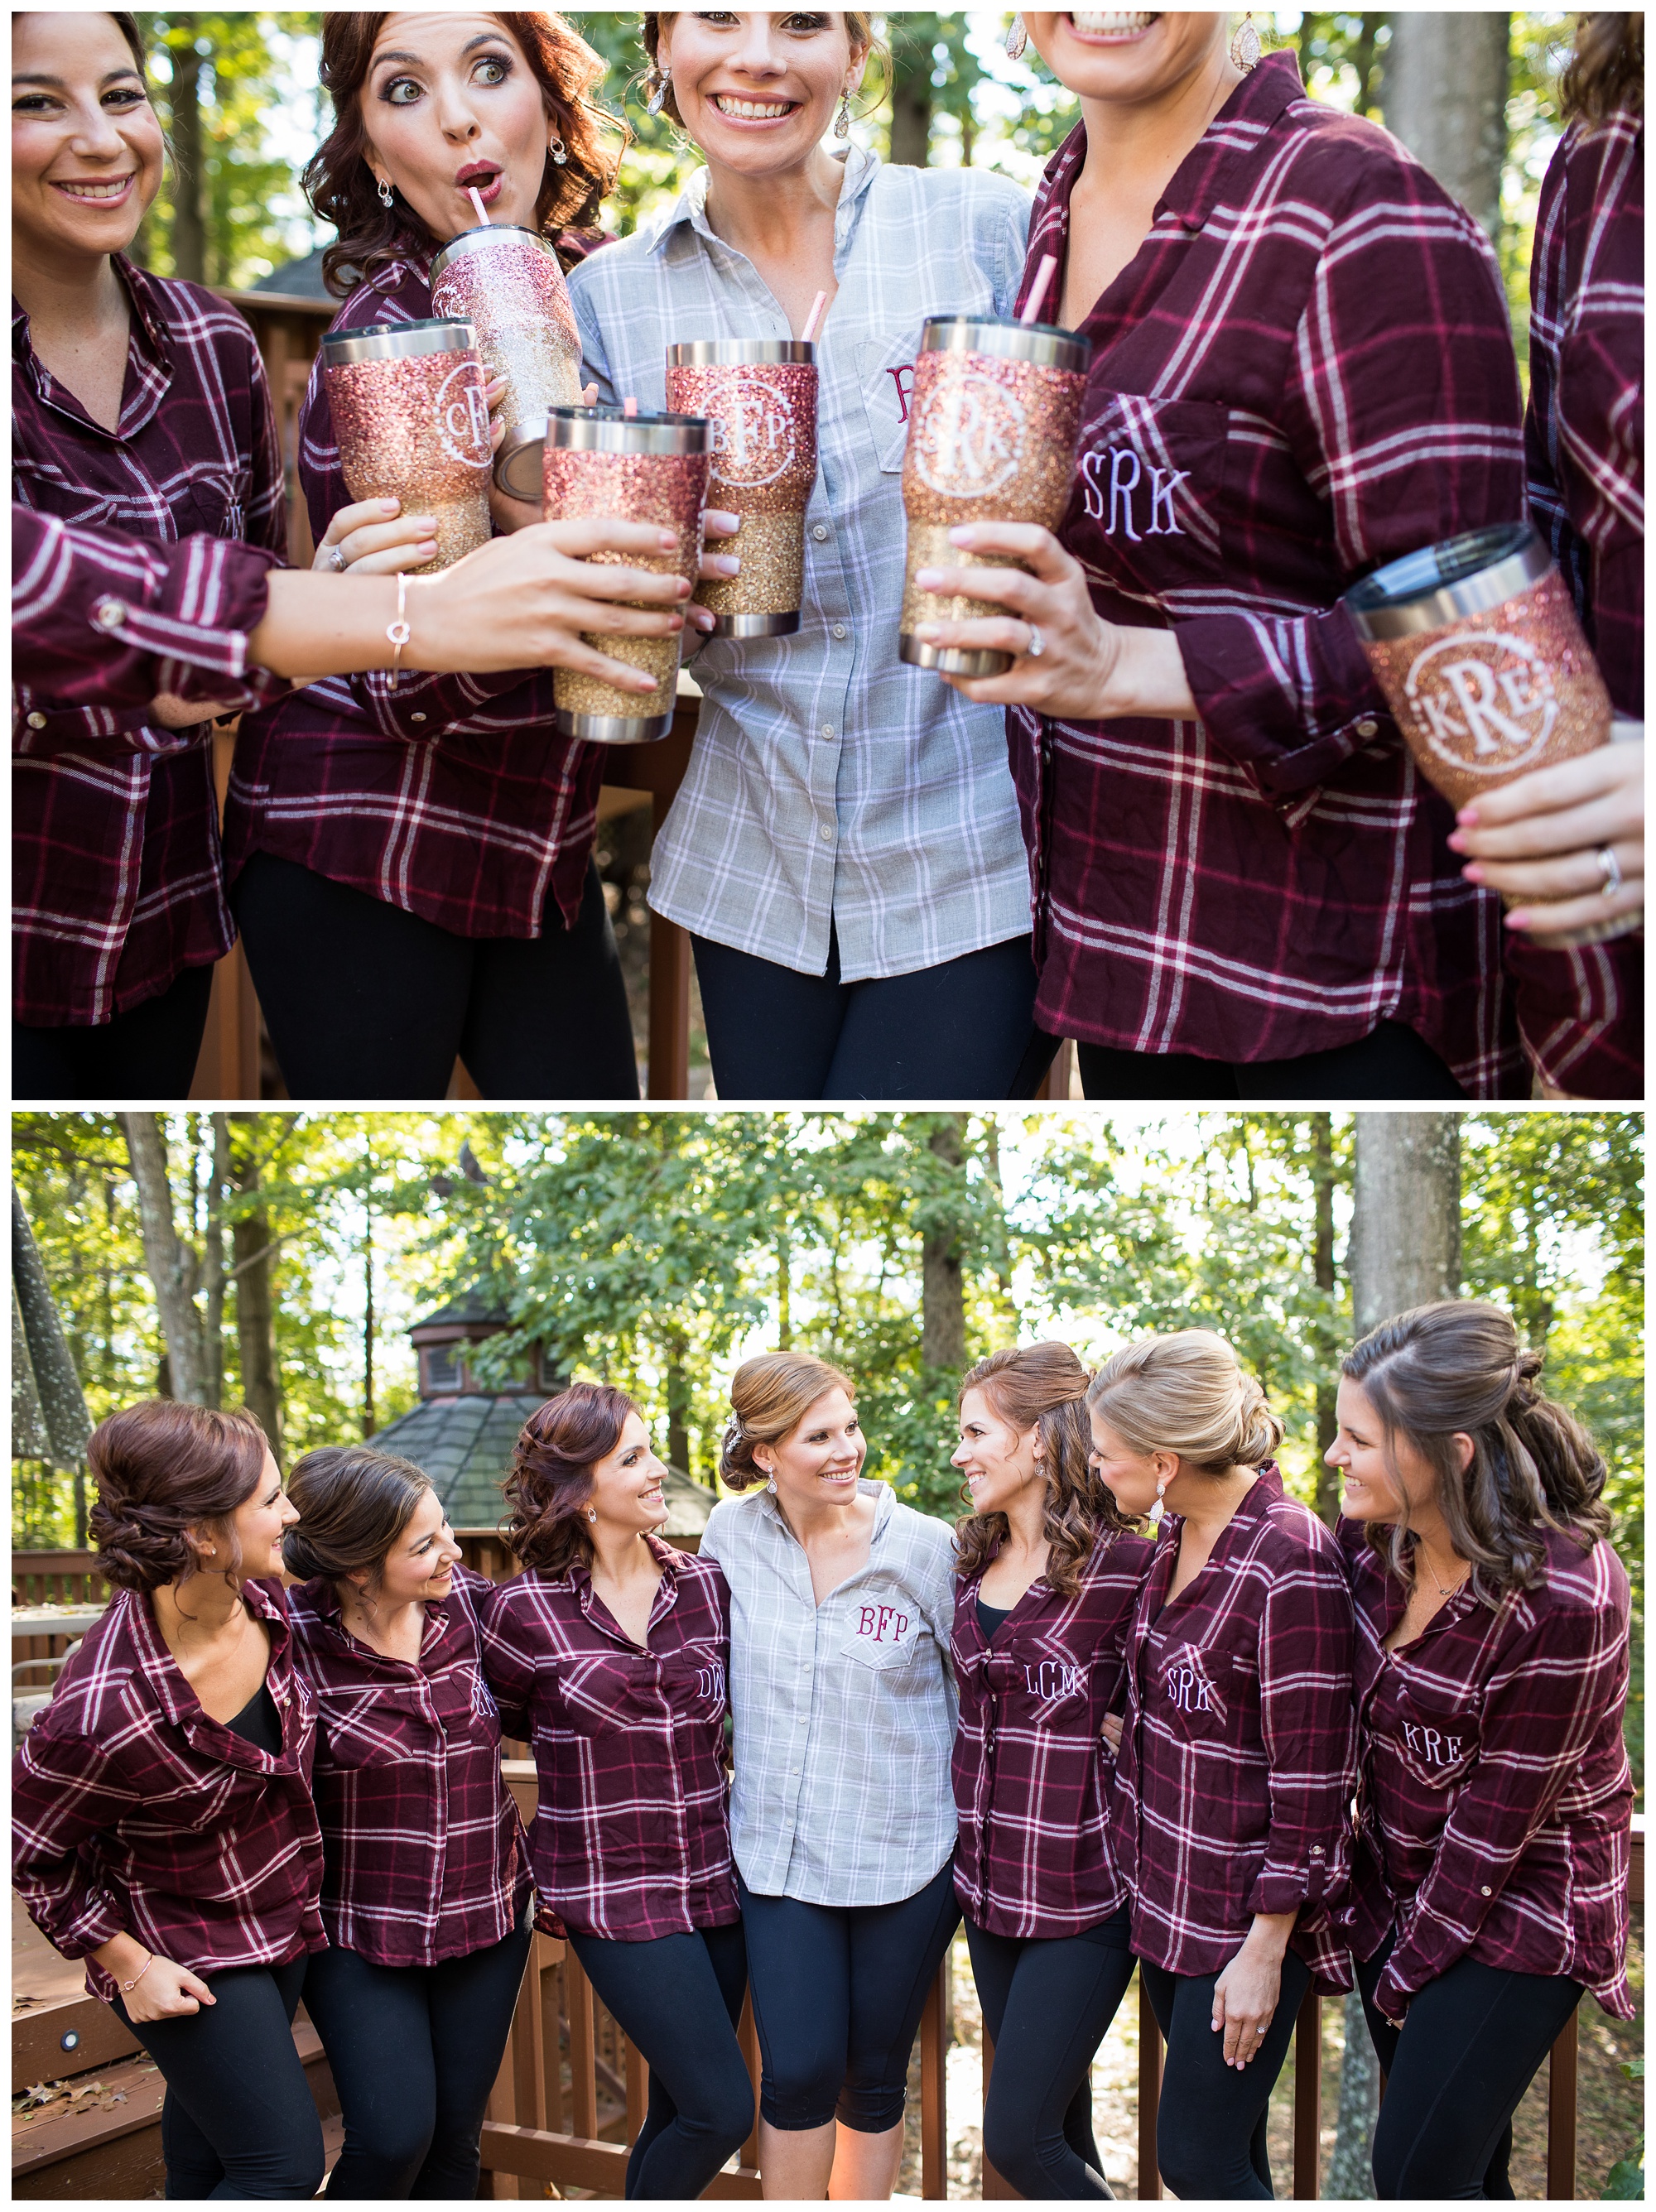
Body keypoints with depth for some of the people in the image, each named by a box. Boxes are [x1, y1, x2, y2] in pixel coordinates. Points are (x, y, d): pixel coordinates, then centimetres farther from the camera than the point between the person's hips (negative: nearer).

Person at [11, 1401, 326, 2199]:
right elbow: (31, 1852, -18)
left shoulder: (263, 1598, -15)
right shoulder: (105, 1711, -36)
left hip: (285, 1916, 7)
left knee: (210, 2123, 27)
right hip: (188, 1952, -7)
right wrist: (128, 1965, -13)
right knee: (283, 2169, -3)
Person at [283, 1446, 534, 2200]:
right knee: (394, 2137, -12)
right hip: (358, 1930, -4)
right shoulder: (291, 1635, -19)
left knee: (455, 2138, 9)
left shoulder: (472, 1602, -5)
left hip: (485, 1912, 4)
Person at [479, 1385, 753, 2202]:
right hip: (613, 1889, -5)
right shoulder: (523, 1610, -8)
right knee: (721, 2107, -9)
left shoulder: (707, 1585, 4)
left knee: (678, 2109, 11)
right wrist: (520, 1867, 4)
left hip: (717, 1880, 5)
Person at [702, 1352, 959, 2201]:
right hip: (779, 1850, 1)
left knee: (875, 2078, 11)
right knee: (799, 2072, -3)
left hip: (903, 1854, -1)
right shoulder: (731, 1534, -3)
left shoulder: (925, 1547, -9)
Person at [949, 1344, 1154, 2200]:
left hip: (1080, 1895, -7)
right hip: (989, 1885, 7)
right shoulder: (974, 1564, 8)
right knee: (1059, 2126, 15)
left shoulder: (1124, 1566, -15)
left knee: (1017, 2137, -6)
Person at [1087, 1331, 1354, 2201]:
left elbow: (1310, 1779, -20)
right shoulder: (1176, 1533, 2)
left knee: (1195, 2157, -2)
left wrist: (1264, 1950, -18)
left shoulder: (1291, 1566, -23)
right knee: (1226, 2144, 17)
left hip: (1244, 1912, -8)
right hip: (1165, 1894, 8)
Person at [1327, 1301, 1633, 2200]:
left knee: (1417, 2171, -7)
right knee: (1462, 2164, 16)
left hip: (1513, 1909, -6)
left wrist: (1412, 1965, -12)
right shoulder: (1374, 1536, -9)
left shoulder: (1563, 1596, -28)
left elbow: (1499, 1814, -20)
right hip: (1398, 1884, 6)